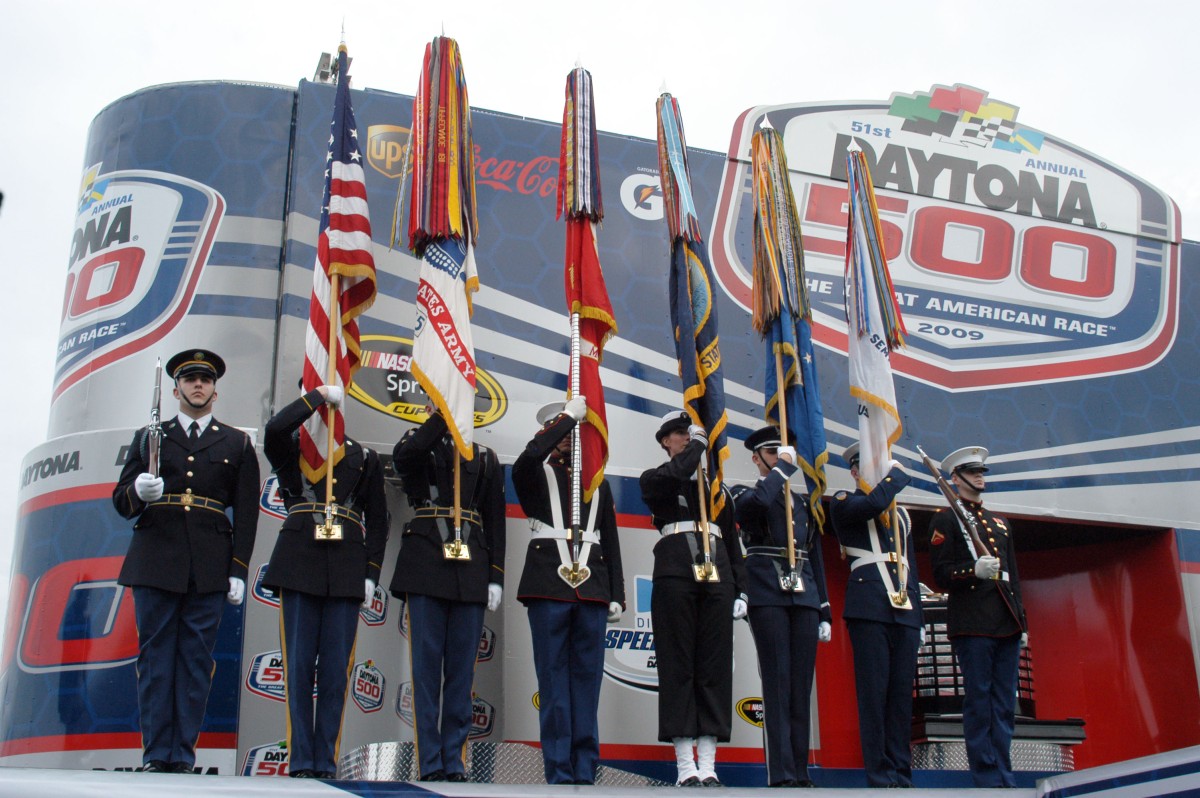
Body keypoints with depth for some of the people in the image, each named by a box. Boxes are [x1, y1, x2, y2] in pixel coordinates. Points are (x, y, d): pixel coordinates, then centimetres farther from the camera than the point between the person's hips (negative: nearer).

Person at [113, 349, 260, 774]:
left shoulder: (237, 444, 13)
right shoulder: (149, 437, 15)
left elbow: (246, 512, 8)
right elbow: (121, 501, 11)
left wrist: (239, 571, -1)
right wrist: (138, 491, -13)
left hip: (209, 567, 0)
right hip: (156, 562, 1)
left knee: (196, 660, 0)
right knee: (155, 658, 0)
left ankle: (183, 756, 4)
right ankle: (156, 754, 5)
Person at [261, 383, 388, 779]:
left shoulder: (364, 458, 15)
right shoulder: (291, 450, 11)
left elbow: (377, 520, 13)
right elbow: (275, 427, -15)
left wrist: (371, 573, 4)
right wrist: (318, 395, -6)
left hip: (346, 574, 1)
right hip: (300, 567, -1)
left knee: (335, 671, 2)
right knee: (298, 666, 0)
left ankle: (326, 761, 8)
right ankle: (300, 761, 6)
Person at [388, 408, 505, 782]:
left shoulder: (485, 457, 16)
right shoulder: (419, 444, 11)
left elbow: (495, 521, 12)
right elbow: (403, 457, -17)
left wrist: (496, 577, 3)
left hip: (471, 572, 2)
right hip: (426, 567, -2)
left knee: (462, 668, 3)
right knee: (426, 664, -3)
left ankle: (454, 762, 9)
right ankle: (431, 764, 2)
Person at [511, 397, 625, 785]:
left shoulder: (598, 484, 21)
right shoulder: (536, 474, 11)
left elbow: (611, 542, 18)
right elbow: (530, 455, -16)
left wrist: (616, 595, 10)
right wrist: (570, 414, -8)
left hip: (592, 591, 3)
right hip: (549, 587, -3)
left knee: (587, 680, 3)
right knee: (554, 681, -3)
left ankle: (585, 774, 7)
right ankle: (559, 774, 1)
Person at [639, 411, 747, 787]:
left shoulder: (718, 488, 24)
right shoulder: (653, 480, 12)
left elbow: (733, 543, 20)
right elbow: (675, 473, -15)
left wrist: (740, 591, 10)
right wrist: (698, 443, -1)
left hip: (717, 578, 4)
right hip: (675, 575, -4)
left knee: (715, 665, -1)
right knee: (678, 664, -5)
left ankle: (708, 765, 2)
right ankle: (685, 765, -2)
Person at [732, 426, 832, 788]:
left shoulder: (801, 502, 23)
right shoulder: (744, 493, 7)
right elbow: (753, 503, -21)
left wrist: (824, 612, 15)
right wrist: (783, 468, -8)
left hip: (805, 596, 5)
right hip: (768, 595, -5)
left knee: (801, 685, 3)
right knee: (777, 683, -9)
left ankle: (800, 772, 6)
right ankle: (781, 775, -9)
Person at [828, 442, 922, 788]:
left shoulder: (900, 513, 26)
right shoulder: (844, 502, 7)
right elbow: (874, 503, -17)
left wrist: (919, 617, 18)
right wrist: (898, 474, 1)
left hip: (905, 610, 6)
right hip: (869, 608, -5)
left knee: (902, 694, 4)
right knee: (873, 692, -7)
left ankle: (902, 775, 8)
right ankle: (880, 777, -3)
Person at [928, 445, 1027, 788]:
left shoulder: (1000, 522, 23)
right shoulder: (945, 519, 2)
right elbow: (941, 575, -5)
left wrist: (1022, 623, 18)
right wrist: (974, 570, -23)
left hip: (1007, 626, 6)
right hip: (972, 626, -6)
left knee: (1005, 704, 7)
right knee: (978, 702, -4)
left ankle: (1004, 776, 13)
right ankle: (987, 779, 1)